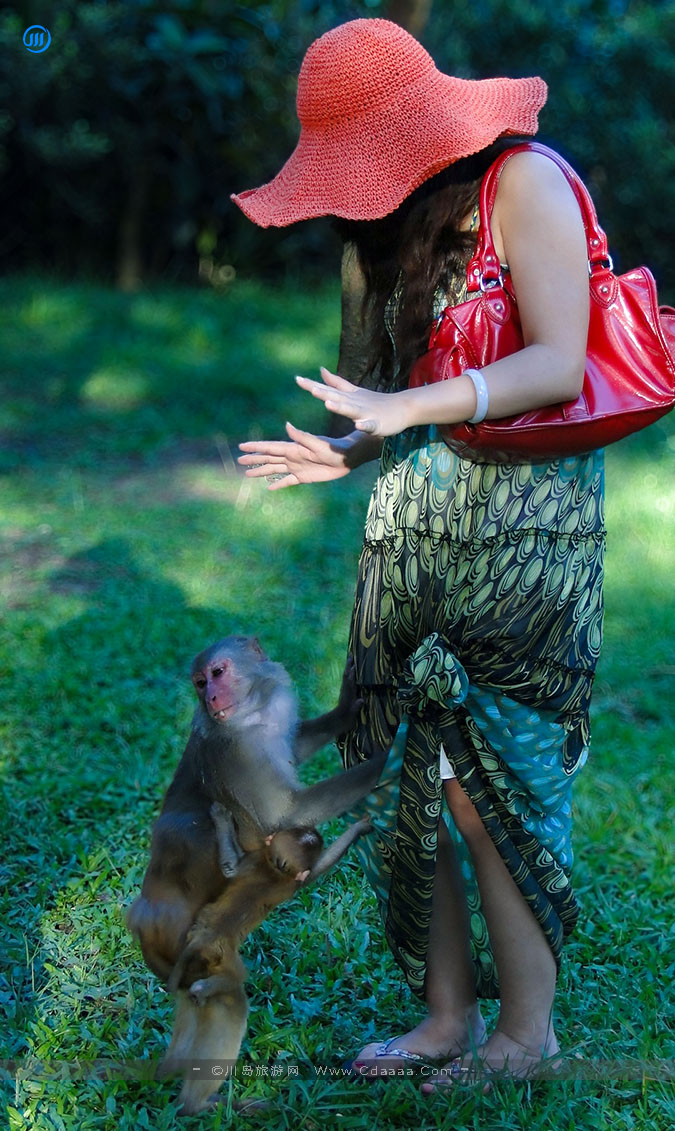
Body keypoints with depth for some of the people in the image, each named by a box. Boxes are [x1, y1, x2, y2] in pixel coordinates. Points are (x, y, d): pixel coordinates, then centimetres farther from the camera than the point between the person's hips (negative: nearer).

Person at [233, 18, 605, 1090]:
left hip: (523, 524, -7)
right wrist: (345, 455, 2)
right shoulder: (390, 224, 15)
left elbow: (559, 365, -17)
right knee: (415, 775, 6)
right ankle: (448, 1019, 19)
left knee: (489, 783, -5)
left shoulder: (523, 183, -8)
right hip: (415, 521, 7)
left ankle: (526, 1038, 11)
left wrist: (406, 408, -23)